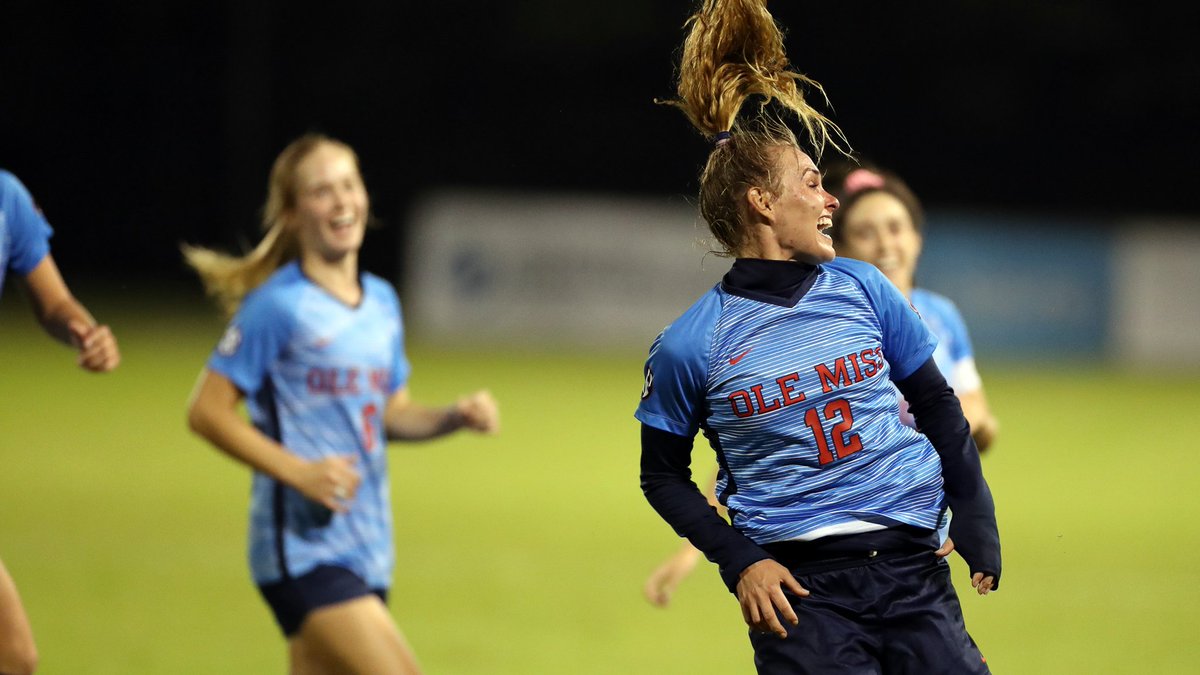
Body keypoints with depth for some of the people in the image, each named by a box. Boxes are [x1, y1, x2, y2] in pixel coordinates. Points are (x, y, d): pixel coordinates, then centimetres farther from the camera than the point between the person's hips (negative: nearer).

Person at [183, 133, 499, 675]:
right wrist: (299, 472, -20)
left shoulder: (382, 302, 12)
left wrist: (455, 417, 2)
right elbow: (206, 411, -11)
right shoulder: (277, 306, -11)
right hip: (303, 546, -8)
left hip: (364, 548, 8)